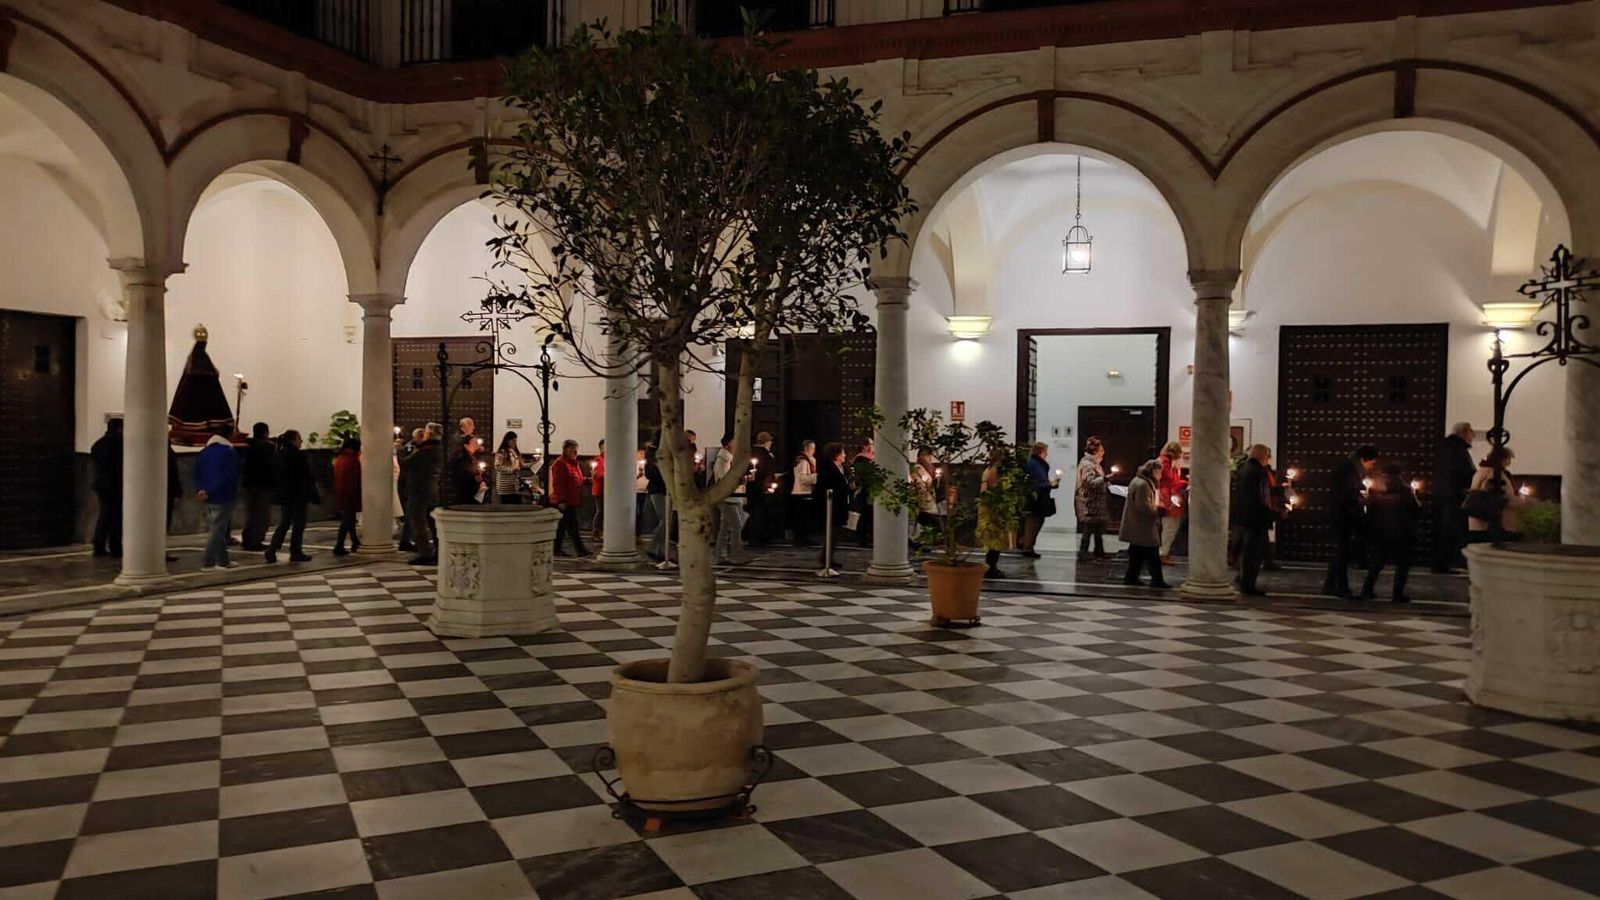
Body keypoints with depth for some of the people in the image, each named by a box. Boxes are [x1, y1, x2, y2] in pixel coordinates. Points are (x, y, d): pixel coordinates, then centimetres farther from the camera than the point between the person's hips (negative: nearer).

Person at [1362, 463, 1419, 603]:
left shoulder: (1374, 489, 3)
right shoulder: (1404, 490, -8)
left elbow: (1369, 509, 8)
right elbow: (1417, 511, -2)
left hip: (1378, 534, 4)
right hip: (1399, 535, -4)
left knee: (1375, 563, 15)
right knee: (1402, 564, 6)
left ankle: (1366, 590, 10)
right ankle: (1397, 594, 1)